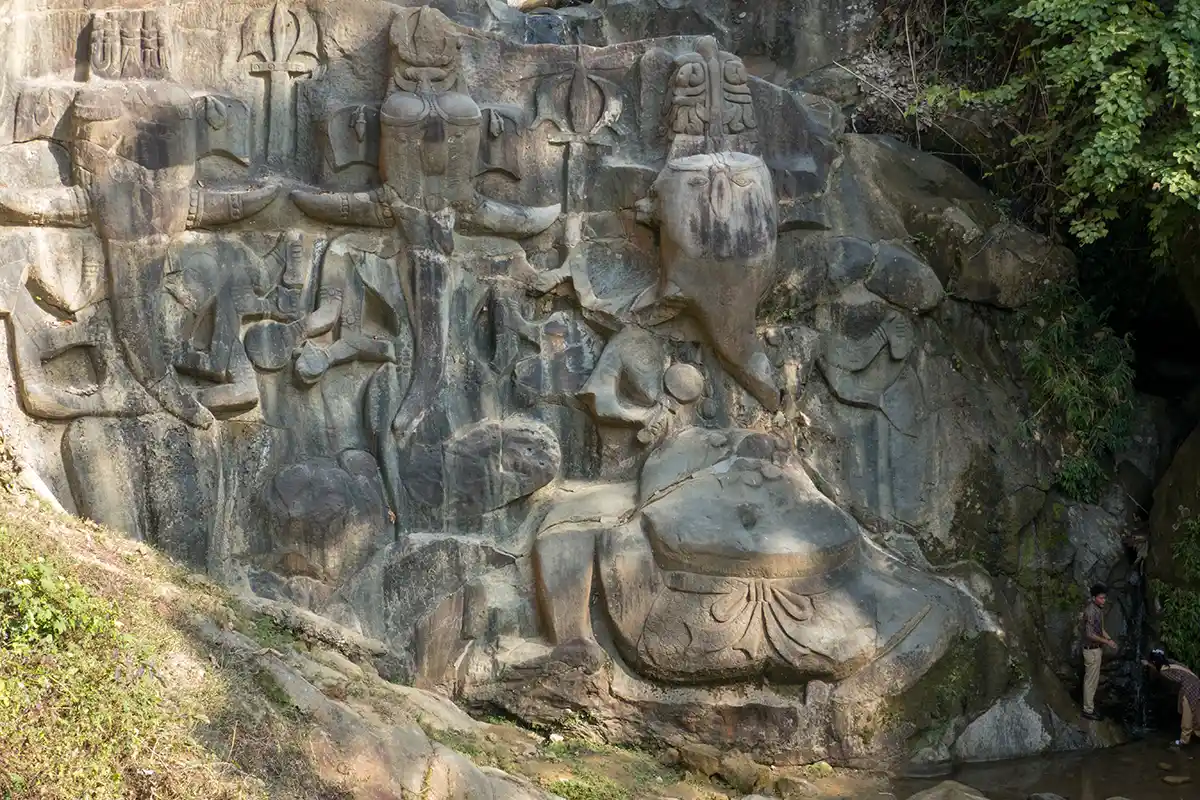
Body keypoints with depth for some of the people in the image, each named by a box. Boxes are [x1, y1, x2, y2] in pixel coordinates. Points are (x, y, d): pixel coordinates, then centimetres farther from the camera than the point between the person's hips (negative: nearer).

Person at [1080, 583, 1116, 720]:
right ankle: (1088, 710, 7)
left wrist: (1109, 639, 6)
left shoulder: (1099, 609, 5)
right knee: (1091, 680, -1)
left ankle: (1090, 702, 33)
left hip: (1097, 648, 9)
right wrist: (1106, 642, -21)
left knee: (1093, 678, 20)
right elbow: (1090, 634, -26)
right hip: (1092, 650, -9)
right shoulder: (1091, 611, -25)